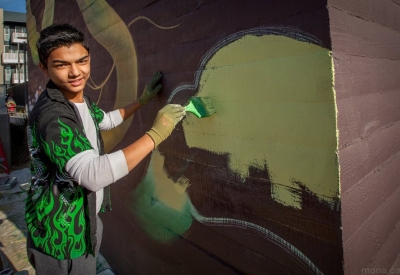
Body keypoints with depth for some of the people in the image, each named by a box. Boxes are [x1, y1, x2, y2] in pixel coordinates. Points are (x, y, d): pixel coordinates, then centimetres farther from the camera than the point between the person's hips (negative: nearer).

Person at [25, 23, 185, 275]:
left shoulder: (81, 99, 1)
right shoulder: (51, 115, -29)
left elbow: (106, 120, 22)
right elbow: (93, 175, -41)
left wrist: (143, 100, 17)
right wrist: (155, 134, -36)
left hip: (87, 219, 9)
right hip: (61, 235, -8)